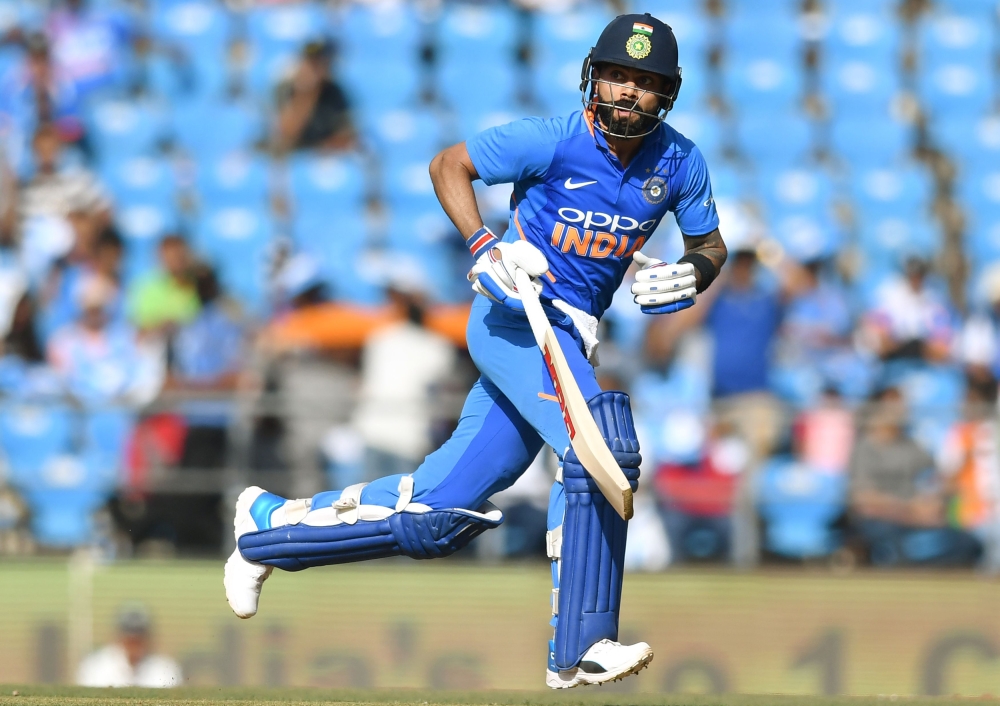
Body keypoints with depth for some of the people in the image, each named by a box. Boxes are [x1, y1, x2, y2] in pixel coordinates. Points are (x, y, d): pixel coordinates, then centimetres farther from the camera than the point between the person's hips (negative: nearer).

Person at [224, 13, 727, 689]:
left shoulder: (680, 163, 3)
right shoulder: (554, 139, -11)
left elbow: (711, 243, 16)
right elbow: (448, 165, -1)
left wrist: (693, 271, -8)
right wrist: (485, 248, -16)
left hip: (569, 340, 6)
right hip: (515, 315, -6)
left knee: (437, 514, 5)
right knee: (600, 445, -31)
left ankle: (273, 522, 26)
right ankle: (579, 650, -29)